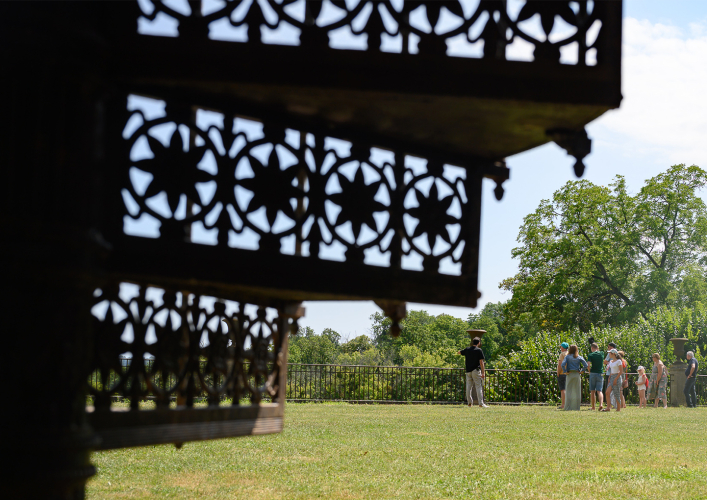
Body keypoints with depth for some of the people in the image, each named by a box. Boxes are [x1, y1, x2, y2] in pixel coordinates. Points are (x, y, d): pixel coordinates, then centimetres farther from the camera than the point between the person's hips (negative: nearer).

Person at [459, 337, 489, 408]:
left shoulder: (467, 349, 7)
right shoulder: (479, 350, -7)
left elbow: (459, 352, 25)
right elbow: (481, 362, -11)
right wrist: (483, 372, -11)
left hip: (468, 370, 5)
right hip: (476, 370, -5)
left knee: (468, 386, 9)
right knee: (479, 386, -5)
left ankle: (469, 402, 12)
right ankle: (481, 403, -10)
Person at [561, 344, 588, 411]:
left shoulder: (567, 357, -2)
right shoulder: (579, 357, 2)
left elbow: (563, 364, -15)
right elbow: (586, 365, -4)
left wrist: (565, 371, -5)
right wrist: (581, 371, 6)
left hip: (570, 375, -1)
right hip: (577, 375, 1)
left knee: (569, 391, 2)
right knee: (577, 392, 7)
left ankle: (568, 407, -2)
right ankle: (576, 407, 7)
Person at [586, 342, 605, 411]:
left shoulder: (590, 355, -5)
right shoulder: (601, 354, 5)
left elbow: (588, 364, -18)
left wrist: (589, 371, -1)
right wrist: (598, 350, 25)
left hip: (593, 373, -2)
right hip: (600, 374, 2)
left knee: (592, 391, 8)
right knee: (599, 391, -1)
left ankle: (593, 407, 11)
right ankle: (601, 404, -24)